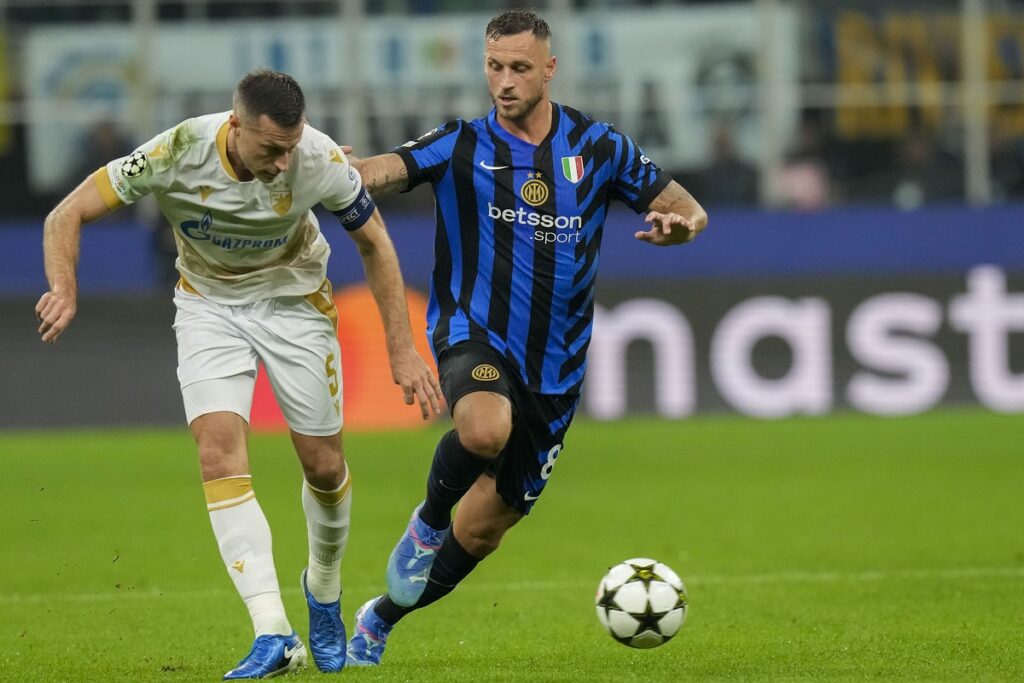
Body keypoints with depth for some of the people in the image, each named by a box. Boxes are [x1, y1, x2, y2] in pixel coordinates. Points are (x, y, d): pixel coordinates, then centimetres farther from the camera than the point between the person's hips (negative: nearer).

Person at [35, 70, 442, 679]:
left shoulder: (320, 159, -27)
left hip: (294, 300, 1)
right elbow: (67, 216, -21)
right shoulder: (179, 153, -29)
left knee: (325, 466, 2)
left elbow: (374, 242, -8)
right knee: (219, 450, -19)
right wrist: (65, 289, -40)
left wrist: (402, 350, -9)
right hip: (209, 303, 0)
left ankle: (325, 589, 34)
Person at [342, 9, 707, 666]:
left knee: (484, 528, 7)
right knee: (486, 428, -38)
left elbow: (690, 210, 8)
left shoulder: (595, 146, 4)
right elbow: (387, 168, -20)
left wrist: (677, 224, -17)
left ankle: (381, 620, 32)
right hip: (475, 334, -3)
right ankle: (429, 520, -6)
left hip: (554, 365, 3)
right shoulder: (462, 146, -2)